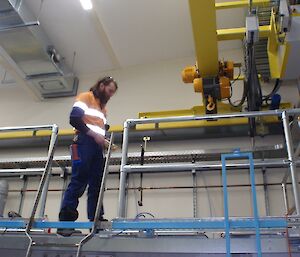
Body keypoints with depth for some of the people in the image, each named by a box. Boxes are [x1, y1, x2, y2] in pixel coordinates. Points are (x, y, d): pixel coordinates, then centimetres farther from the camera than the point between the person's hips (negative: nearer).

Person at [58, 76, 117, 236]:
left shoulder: (102, 106, 29)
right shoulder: (85, 97, 5)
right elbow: (74, 119, -10)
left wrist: (104, 141, 6)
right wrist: (94, 134, -15)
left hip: (97, 146, 8)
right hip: (84, 143, -8)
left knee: (96, 185, 3)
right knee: (78, 182, -14)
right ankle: (64, 221, -12)